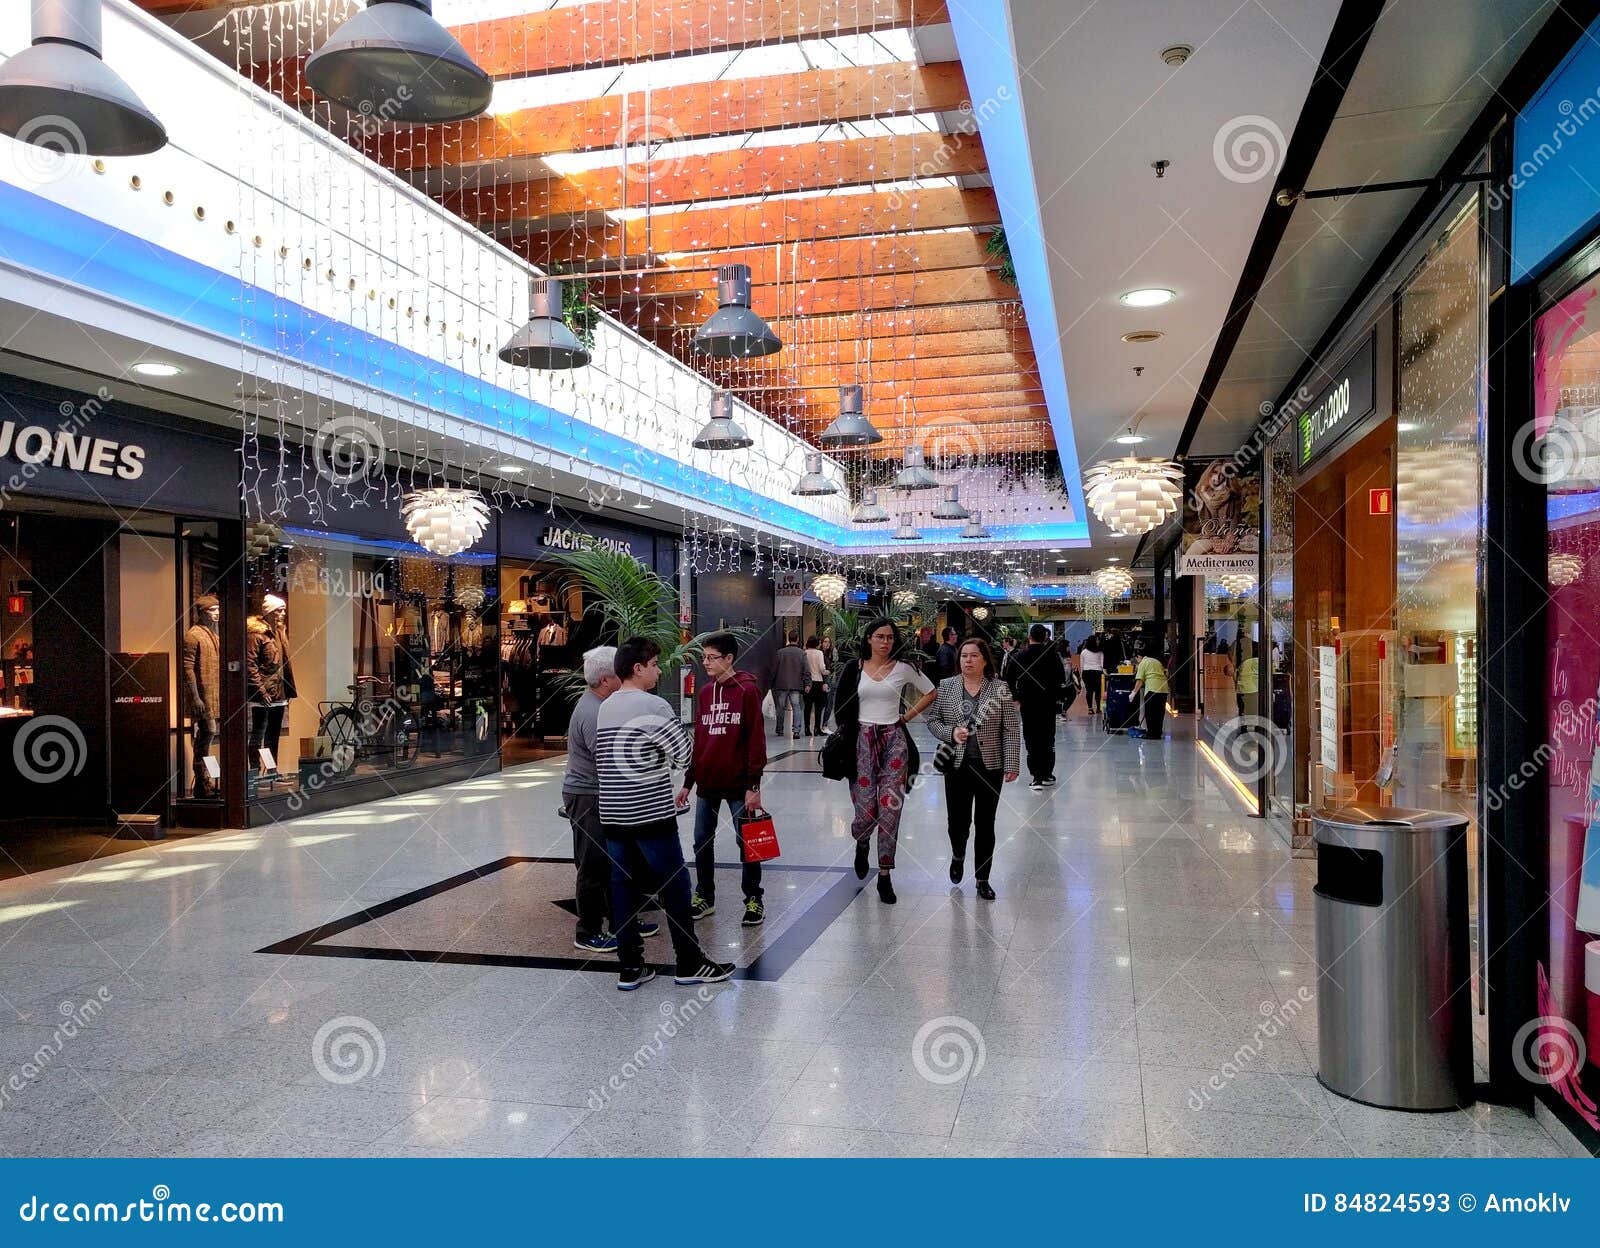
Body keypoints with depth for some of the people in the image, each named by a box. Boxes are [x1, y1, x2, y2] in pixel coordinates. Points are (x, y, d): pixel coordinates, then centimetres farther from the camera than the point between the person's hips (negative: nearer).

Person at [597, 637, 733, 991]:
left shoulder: (604, 708, 10)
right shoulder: (653, 706, -13)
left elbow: (599, 761, 15)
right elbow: (684, 753, -12)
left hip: (613, 813, 7)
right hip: (651, 814, -7)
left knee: (623, 886, 9)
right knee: (674, 885, 4)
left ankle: (630, 967, 13)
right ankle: (690, 963, 12)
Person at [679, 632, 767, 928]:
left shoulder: (747, 690, -10)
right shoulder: (704, 693, 9)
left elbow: (756, 739, -12)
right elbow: (698, 740, 13)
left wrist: (754, 784, -15)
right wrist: (688, 781, 13)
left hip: (738, 782, -6)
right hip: (707, 782, 6)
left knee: (746, 841, 4)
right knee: (702, 841, 12)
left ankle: (754, 900, 17)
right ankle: (704, 897, 26)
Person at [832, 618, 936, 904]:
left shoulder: (904, 668, 3)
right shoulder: (854, 669, 4)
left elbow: (931, 693, 13)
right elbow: (842, 706, 10)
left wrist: (907, 717, 7)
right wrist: (845, 733, 3)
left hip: (893, 740, 0)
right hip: (862, 739, 0)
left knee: (890, 808, -3)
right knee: (865, 809, -5)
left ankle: (884, 876, 7)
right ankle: (862, 844, 32)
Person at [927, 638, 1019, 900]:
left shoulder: (1000, 689, -2)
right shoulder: (946, 686, 2)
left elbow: (1011, 729, -2)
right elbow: (932, 720, 7)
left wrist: (1011, 764, -8)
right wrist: (951, 733, -13)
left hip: (990, 766, 0)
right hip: (957, 765, 1)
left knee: (985, 824, 6)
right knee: (958, 822, 2)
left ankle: (982, 879, 20)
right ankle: (958, 855, 36)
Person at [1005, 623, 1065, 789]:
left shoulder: (1018, 656, -4)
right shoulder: (1051, 655, -8)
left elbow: (1009, 680, 1)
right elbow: (1061, 678, -8)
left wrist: (1016, 697, 10)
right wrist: (1057, 696, 6)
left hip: (1027, 703, 0)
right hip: (1048, 703, 0)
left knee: (1031, 739, 5)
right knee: (1048, 738, 12)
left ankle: (1036, 777, 1)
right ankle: (1047, 775, 16)